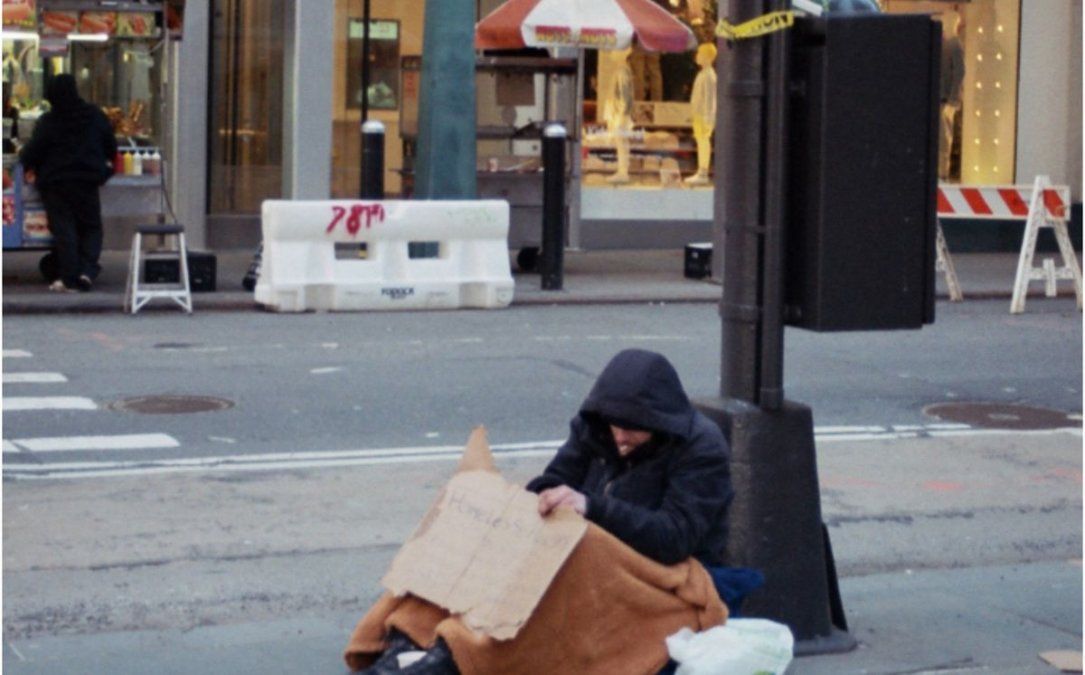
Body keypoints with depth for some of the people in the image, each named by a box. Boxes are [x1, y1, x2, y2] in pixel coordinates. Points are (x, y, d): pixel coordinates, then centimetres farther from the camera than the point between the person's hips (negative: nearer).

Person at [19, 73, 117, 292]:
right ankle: (87, 270, -8)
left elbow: (32, 152, -7)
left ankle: (69, 278, -3)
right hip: (87, 180, 2)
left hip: (54, 182, -2)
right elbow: (111, 147, 8)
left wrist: (27, 163, 15)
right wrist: (104, 163, 27)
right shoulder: (95, 116, 0)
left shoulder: (47, 122, -10)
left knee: (63, 228, 2)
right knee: (91, 227, 11)